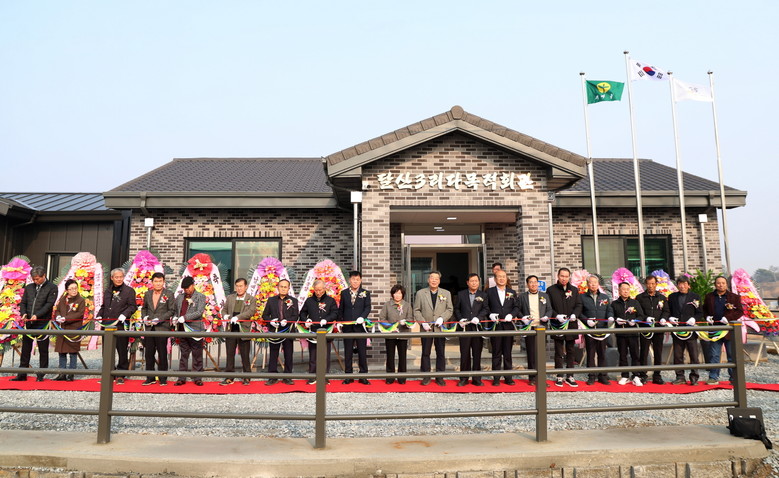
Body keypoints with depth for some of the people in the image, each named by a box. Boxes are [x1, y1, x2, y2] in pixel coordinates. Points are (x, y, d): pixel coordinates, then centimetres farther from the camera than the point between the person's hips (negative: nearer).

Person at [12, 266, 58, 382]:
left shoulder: (52, 288, -2)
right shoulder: (29, 287, 14)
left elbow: (49, 304, -10)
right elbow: (23, 303, 14)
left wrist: (37, 315, -20)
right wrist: (23, 313, -6)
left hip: (42, 323, -5)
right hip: (28, 323, 5)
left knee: (43, 350, 2)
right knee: (25, 349, 10)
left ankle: (41, 375, 9)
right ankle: (22, 374, 18)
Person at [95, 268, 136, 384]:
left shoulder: (129, 291, 1)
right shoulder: (107, 291, 19)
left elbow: (132, 306, -4)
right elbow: (103, 306, 26)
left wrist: (124, 315, -19)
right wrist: (99, 316, 10)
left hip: (121, 326, -6)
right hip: (107, 326, 6)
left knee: (122, 351, -1)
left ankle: (121, 375, 7)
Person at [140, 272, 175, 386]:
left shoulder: (169, 294, -2)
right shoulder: (147, 294, 11)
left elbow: (172, 310, -4)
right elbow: (144, 308, 21)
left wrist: (159, 319, -13)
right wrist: (144, 317, 2)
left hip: (162, 327, -4)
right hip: (149, 328, 4)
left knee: (162, 353, 3)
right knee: (148, 353, 7)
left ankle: (163, 378, 12)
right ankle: (150, 378, 18)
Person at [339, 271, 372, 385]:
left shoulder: (365, 293, 5)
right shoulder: (344, 293, 9)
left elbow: (368, 307, -4)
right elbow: (341, 309, 12)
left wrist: (362, 317, -21)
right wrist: (339, 322, 4)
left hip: (360, 325, -1)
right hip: (347, 326, 1)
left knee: (362, 351, 2)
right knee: (348, 352, 6)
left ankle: (363, 376, 9)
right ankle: (348, 376, 13)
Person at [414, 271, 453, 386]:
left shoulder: (446, 293, 9)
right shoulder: (420, 293, 5)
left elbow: (450, 309, 6)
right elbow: (416, 310, 3)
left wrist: (442, 318, -11)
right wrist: (423, 323, -10)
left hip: (440, 328, 1)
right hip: (426, 329, -1)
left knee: (441, 353, 4)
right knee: (425, 353, 5)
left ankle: (439, 377, 14)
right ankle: (426, 376, 15)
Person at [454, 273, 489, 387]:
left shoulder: (483, 295, 9)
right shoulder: (461, 294, 9)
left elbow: (485, 309, 2)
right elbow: (457, 309, 10)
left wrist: (478, 318, -14)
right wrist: (460, 319, -6)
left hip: (478, 327, 0)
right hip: (465, 327, 0)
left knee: (477, 354, 4)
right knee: (464, 354, 2)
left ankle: (476, 379, 13)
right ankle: (464, 379, 10)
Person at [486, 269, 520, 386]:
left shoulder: (512, 292, 13)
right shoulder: (489, 292, 5)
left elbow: (516, 307, 8)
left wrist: (511, 315, -10)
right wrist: (490, 314, -15)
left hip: (508, 325, 2)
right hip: (495, 325, -2)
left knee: (508, 353, 7)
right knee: (496, 353, 2)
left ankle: (508, 377, 15)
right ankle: (496, 378, 8)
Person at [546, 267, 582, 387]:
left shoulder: (574, 290, 11)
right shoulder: (551, 290, 2)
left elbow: (579, 305, 7)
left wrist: (574, 314, -12)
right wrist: (557, 316, -15)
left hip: (571, 324, 3)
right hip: (557, 325, -3)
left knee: (570, 351, 8)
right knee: (559, 352, 3)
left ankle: (570, 376, 16)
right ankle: (559, 377, 9)